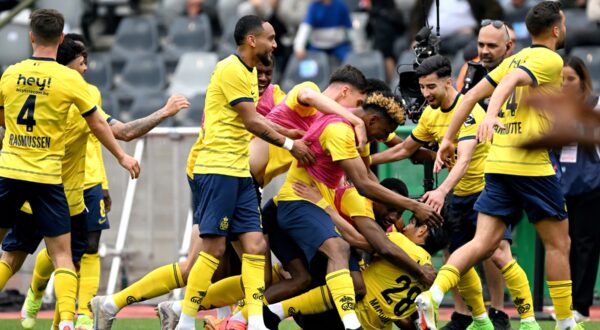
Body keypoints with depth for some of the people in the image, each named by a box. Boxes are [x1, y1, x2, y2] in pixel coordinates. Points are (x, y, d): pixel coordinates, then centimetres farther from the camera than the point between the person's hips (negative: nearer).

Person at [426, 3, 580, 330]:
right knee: (558, 243, 7)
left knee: (483, 244, 0)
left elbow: (472, 95, 16)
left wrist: (449, 138, 19)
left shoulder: (515, 59, 18)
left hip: (497, 164, 7)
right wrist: (491, 115, -37)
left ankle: (433, 294, -21)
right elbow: (508, 83, -22)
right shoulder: (550, 59, -5)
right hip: (531, 165, -7)